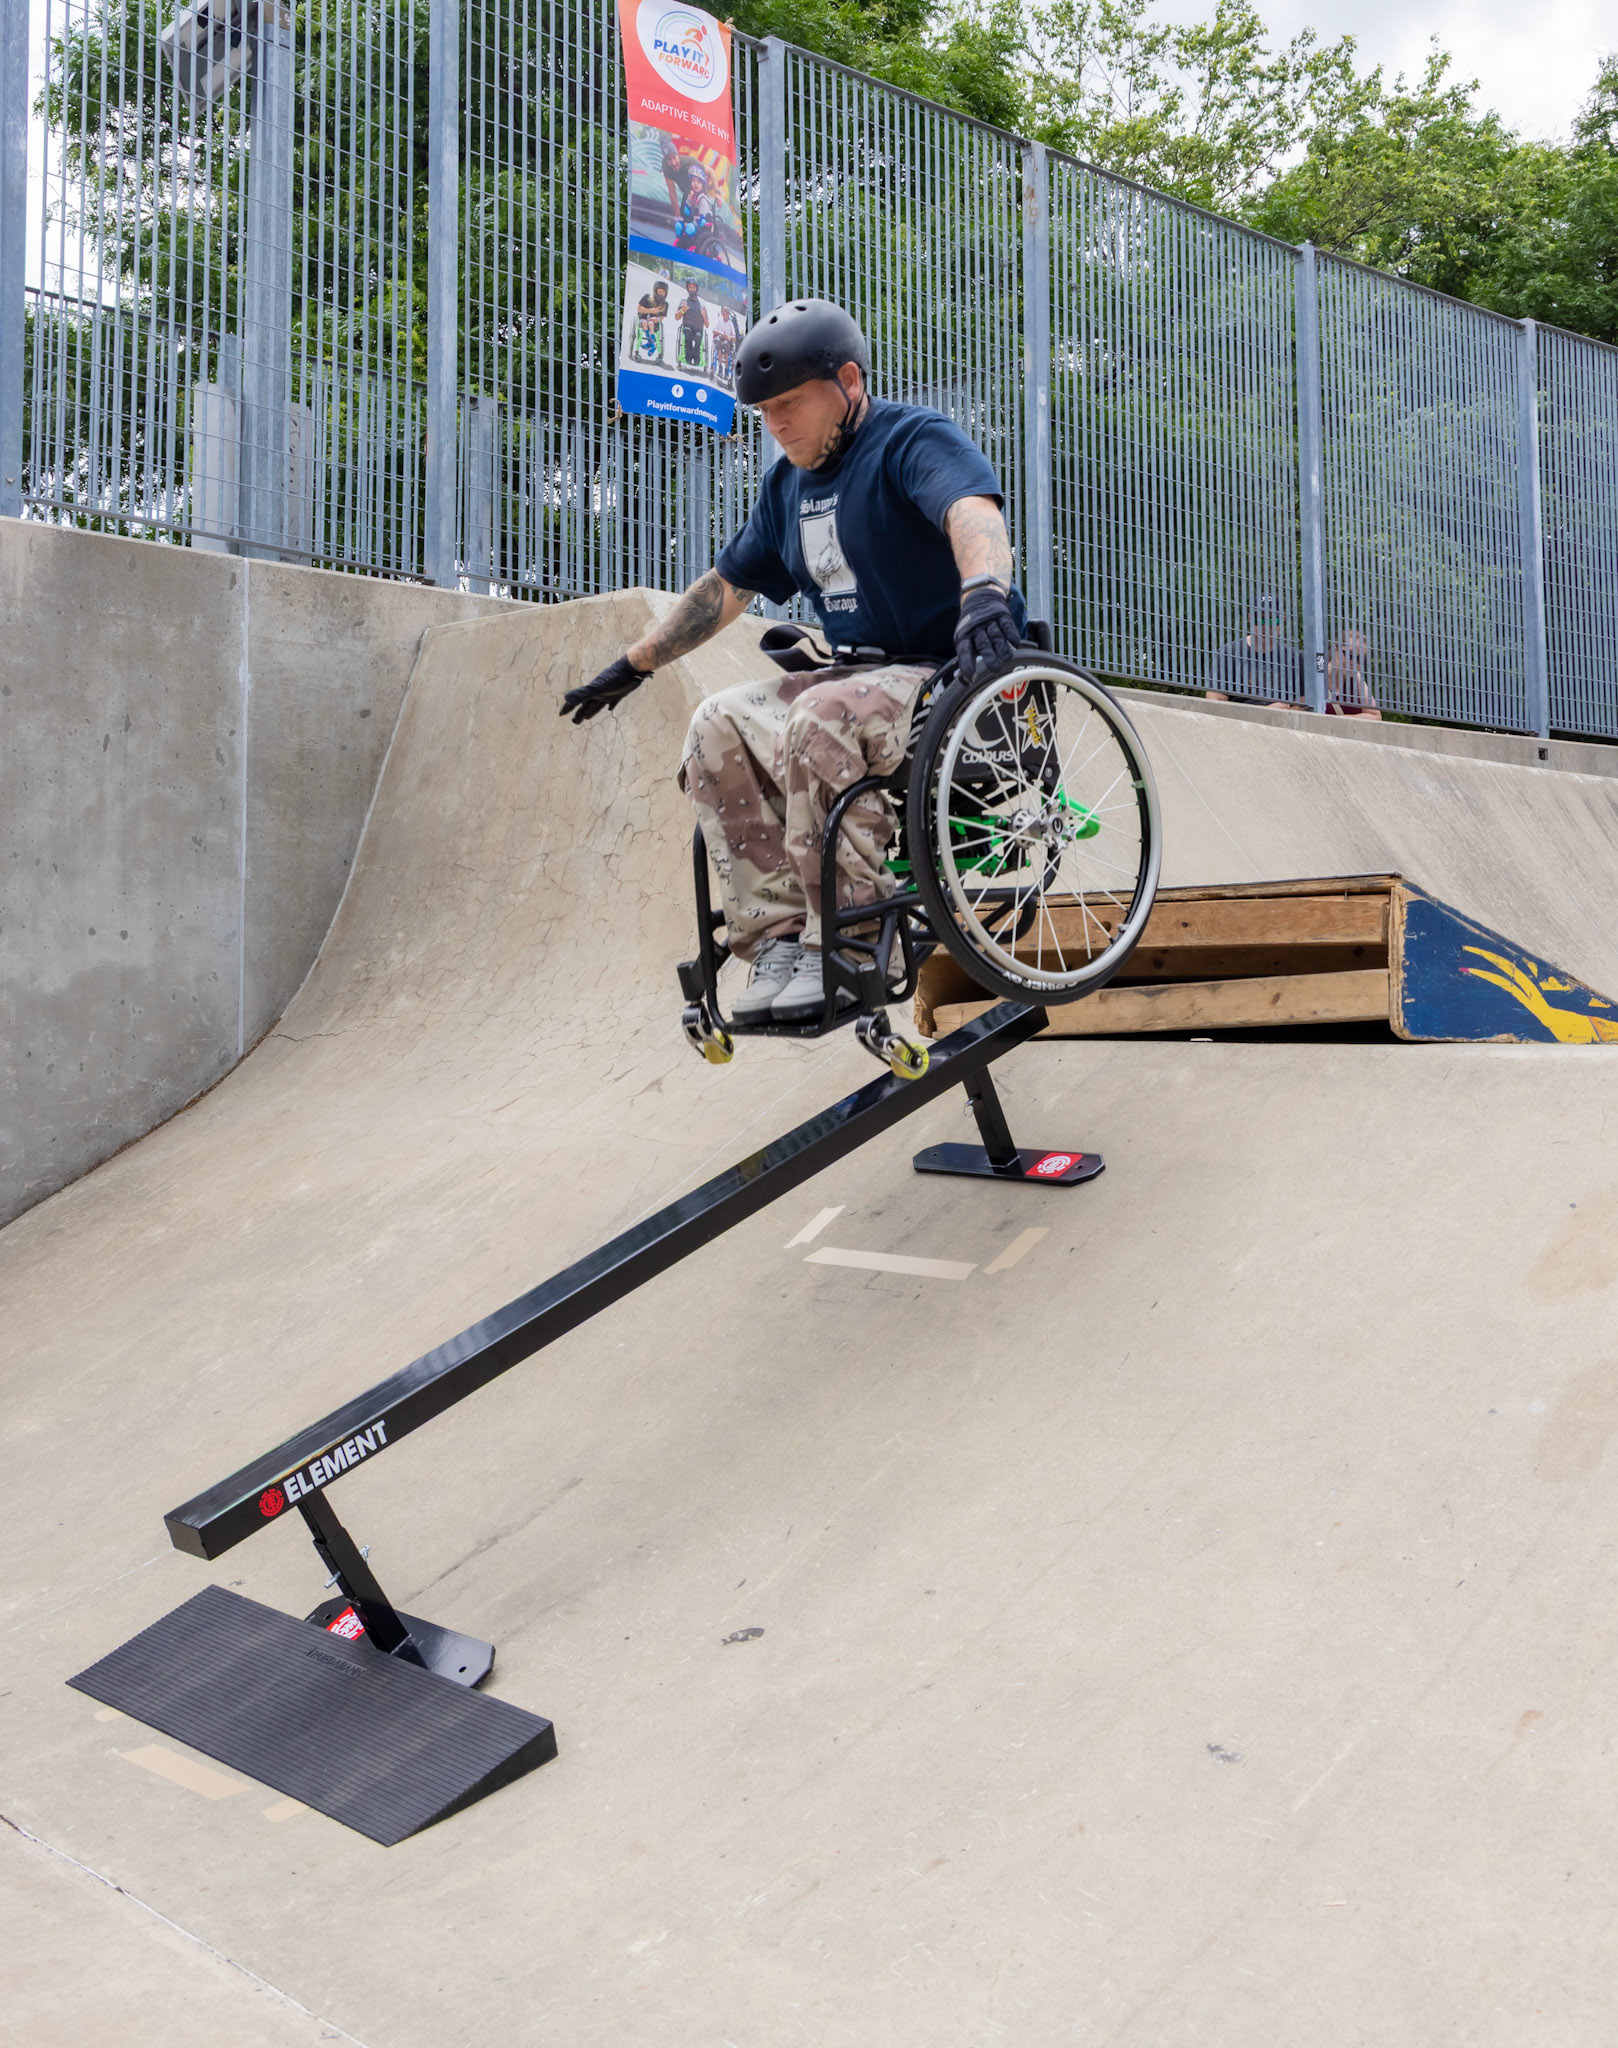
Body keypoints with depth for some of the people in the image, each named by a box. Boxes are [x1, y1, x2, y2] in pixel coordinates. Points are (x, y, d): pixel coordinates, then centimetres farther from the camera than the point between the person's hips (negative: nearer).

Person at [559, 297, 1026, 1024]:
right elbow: (727, 587, 25)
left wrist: (985, 596, -52)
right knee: (720, 724, -14)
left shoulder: (916, 439, -8)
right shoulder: (789, 482, 16)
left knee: (823, 717, -35)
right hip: (856, 673, 8)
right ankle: (778, 938, -18)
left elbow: (972, 511, -30)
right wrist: (632, 665, 26)